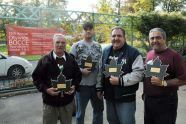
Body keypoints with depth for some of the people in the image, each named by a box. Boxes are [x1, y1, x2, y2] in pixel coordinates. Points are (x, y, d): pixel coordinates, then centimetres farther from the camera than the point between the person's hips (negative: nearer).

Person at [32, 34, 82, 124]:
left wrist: (74, 86, -8)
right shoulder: (45, 60, -5)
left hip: (67, 101, 3)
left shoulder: (71, 59, 3)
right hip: (50, 101, -2)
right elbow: (36, 77, -3)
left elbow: (78, 75, 10)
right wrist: (45, 89, -17)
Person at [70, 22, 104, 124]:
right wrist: (81, 71, -19)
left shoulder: (98, 46, 8)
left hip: (96, 83, 4)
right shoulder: (76, 46, -5)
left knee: (99, 109, 19)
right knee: (80, 112, 12)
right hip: (82, 84, -4)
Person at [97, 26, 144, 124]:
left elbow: (139, 73, -18)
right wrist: (99, 87, 14)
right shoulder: (106, 51, 8)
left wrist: (120, 81, -25)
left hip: (126, 98, -5)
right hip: (109, 96, 6)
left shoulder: (133, 52, -11)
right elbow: (101, 70, 16)